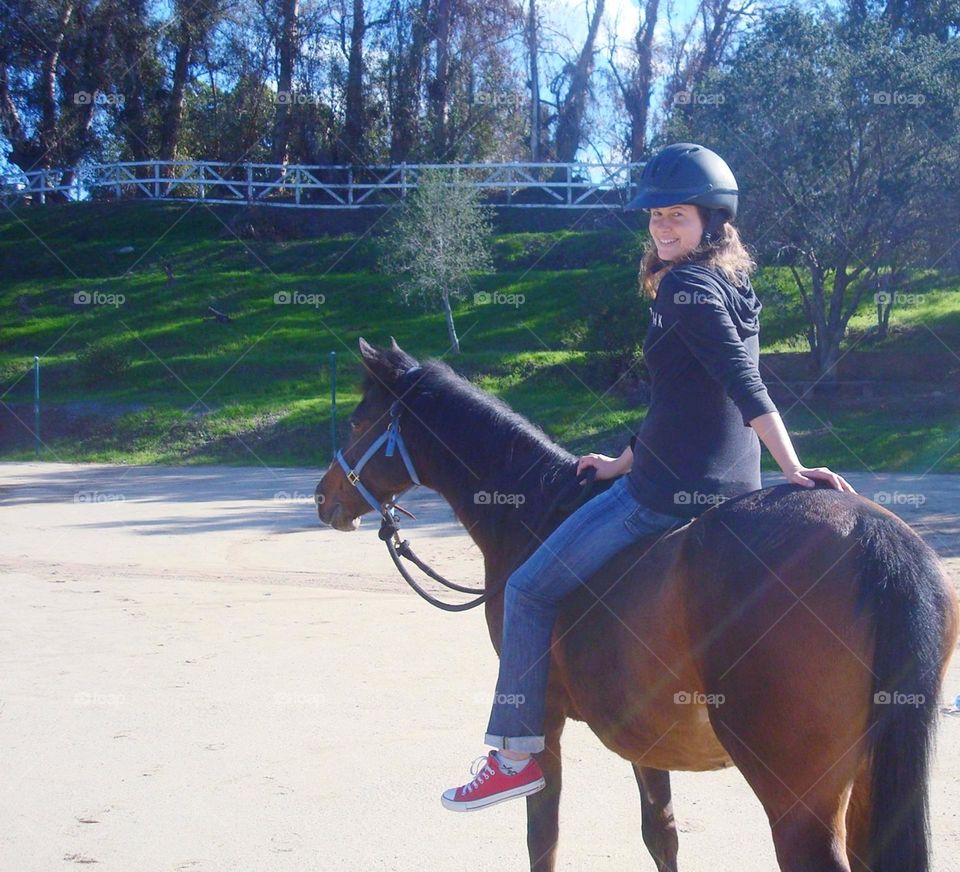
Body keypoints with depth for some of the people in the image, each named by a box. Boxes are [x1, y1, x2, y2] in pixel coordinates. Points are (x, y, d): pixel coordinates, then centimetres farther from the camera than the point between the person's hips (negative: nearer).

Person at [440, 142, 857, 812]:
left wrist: (793, 468, -28)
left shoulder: (684, 287, -17)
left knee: (529, 592, -1)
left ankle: (518, 755, 3)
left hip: (672, 492, -10)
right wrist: (627, 461, 23)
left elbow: (746, 386, -26)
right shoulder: (734, 287, 13)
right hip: (730, 484, 10)